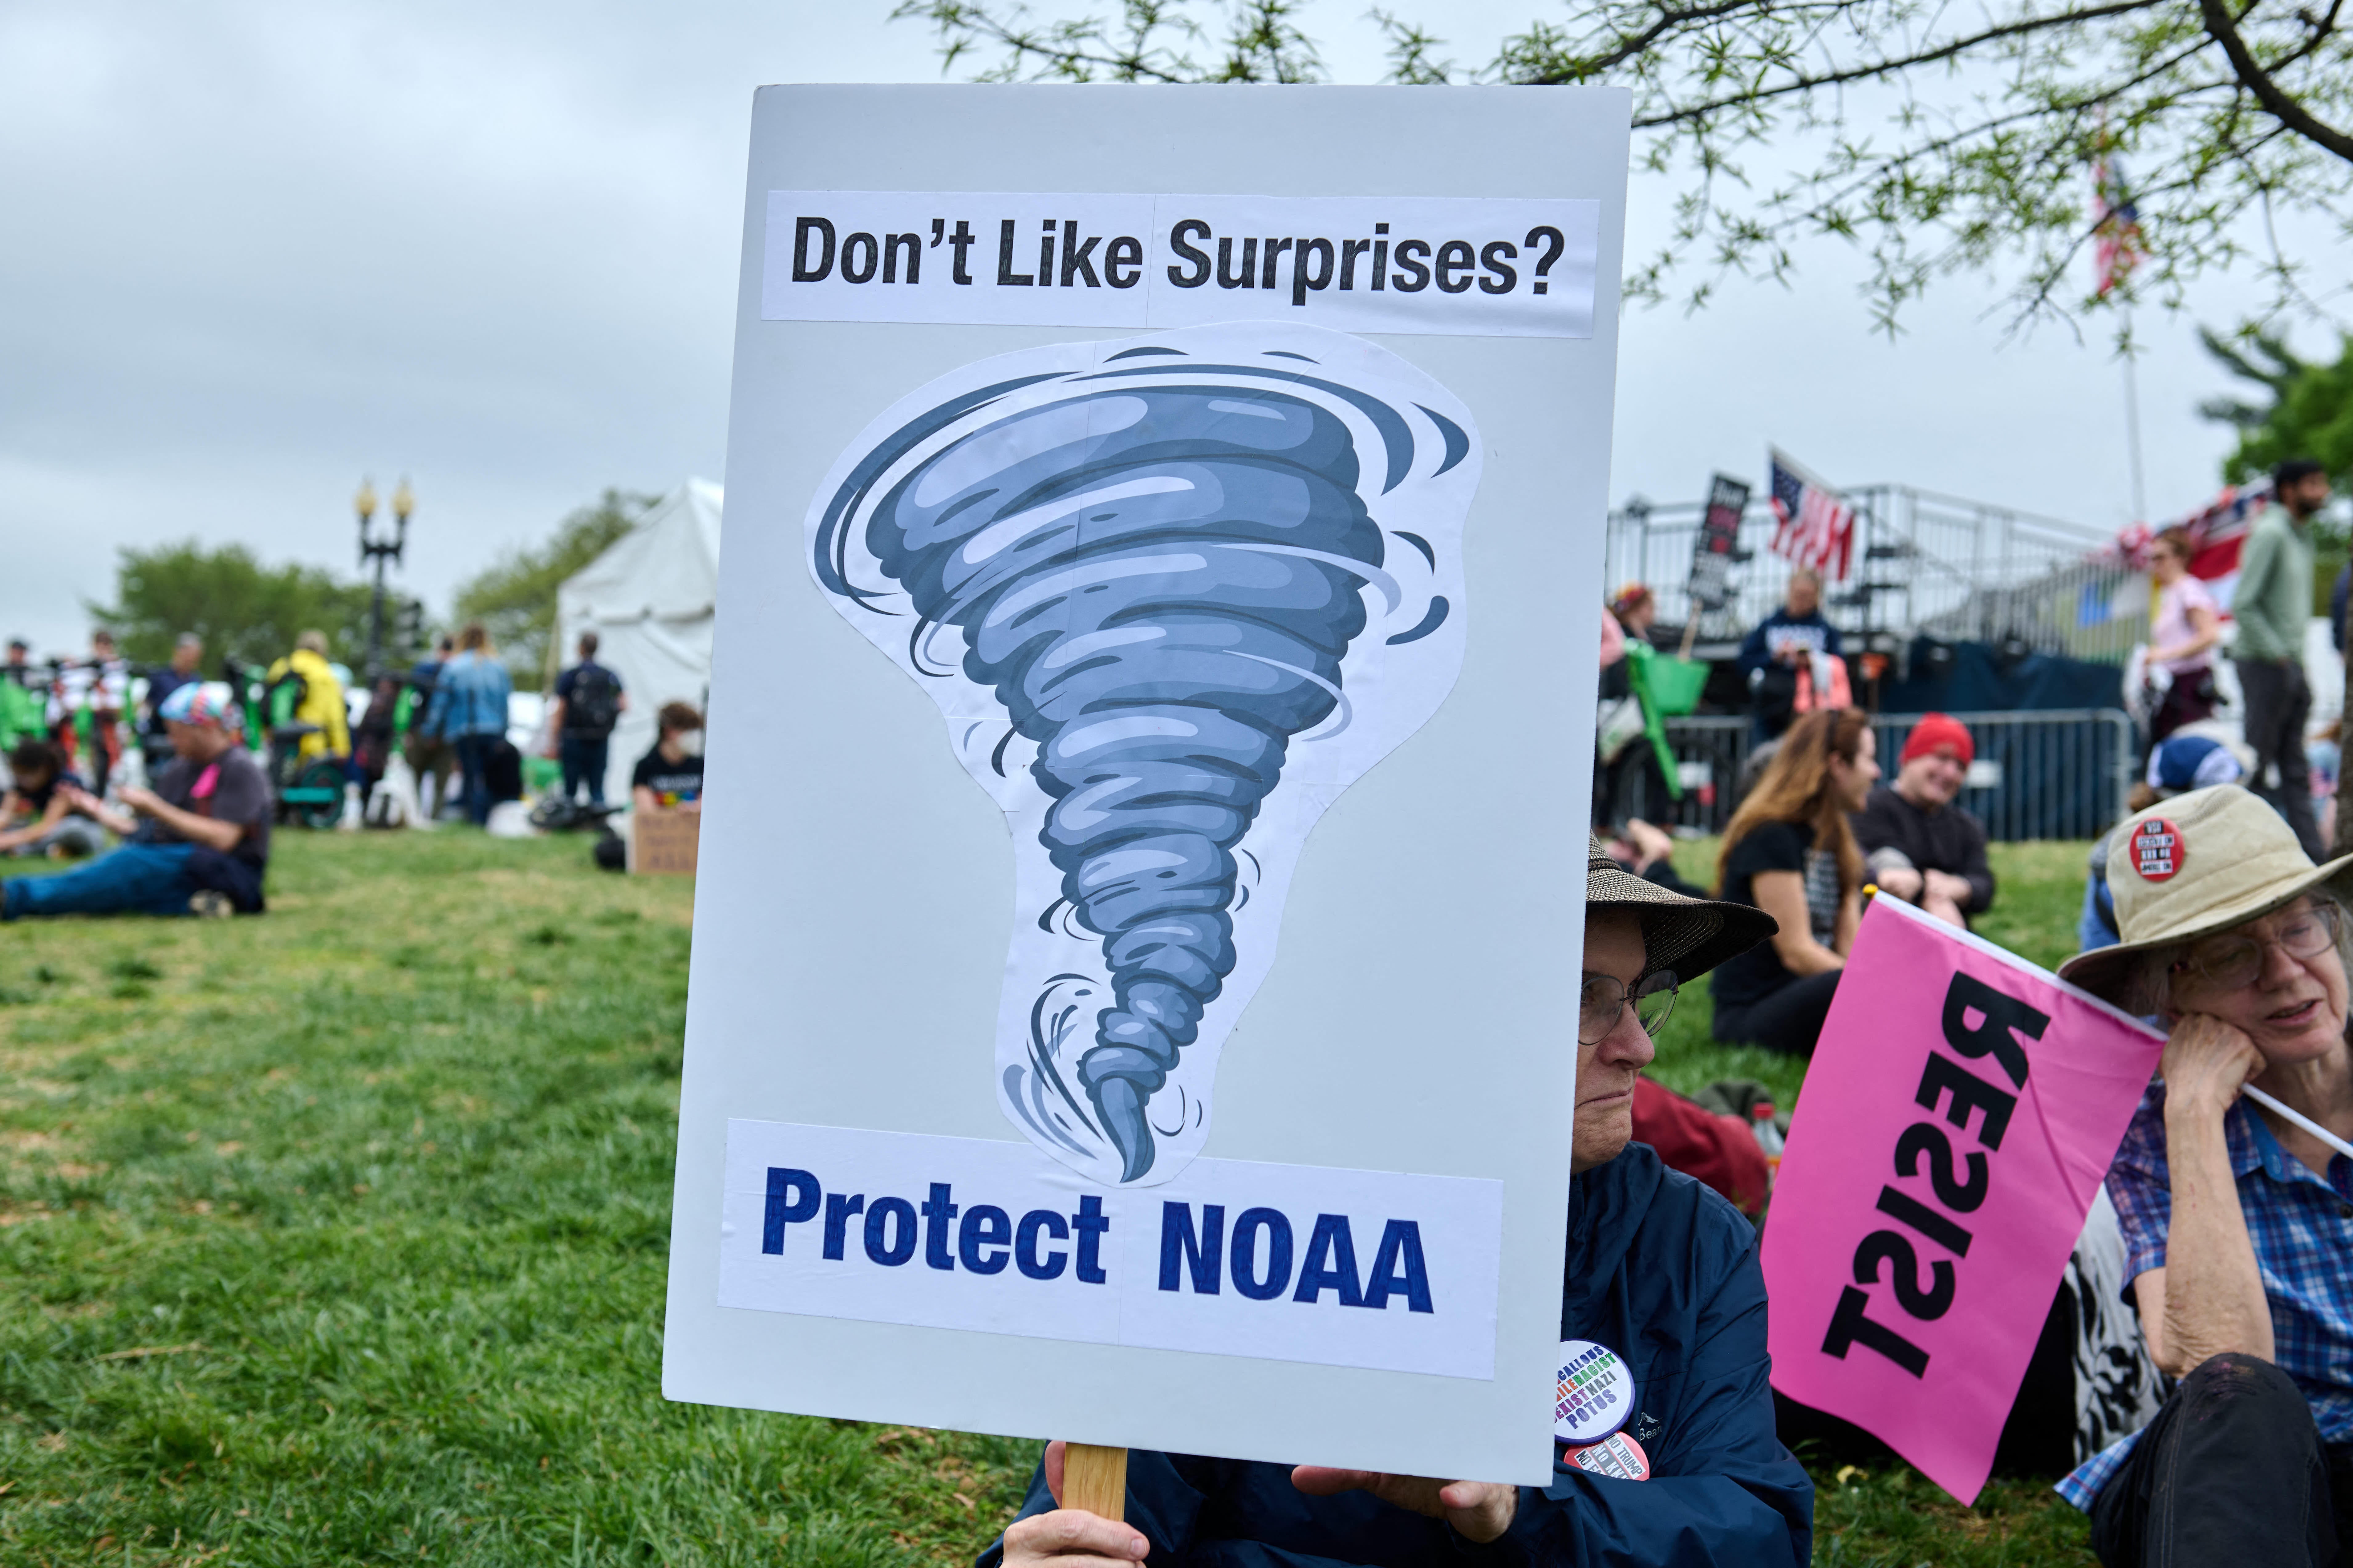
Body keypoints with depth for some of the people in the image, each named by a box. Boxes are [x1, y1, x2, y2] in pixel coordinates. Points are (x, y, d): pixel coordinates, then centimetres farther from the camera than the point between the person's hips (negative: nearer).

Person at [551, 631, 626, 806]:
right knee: (598, 788, 6)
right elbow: (624, 706, 0)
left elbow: (560, 712, -6)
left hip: (574, 739, -3)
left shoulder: (568, 676, -5)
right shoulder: (611, 676, 4)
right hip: (601, 740, 3)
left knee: (570, 788, 3)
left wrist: (555, 743, -1)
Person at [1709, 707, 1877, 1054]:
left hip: (1803, 999, 9)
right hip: (1749, 1013, -9)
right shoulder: (1770, 839, -9)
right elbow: (1797, 952, -14)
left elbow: (1852, 947, 10)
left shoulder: (1840, 844, 19)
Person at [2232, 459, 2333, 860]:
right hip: (2265, 664, -9)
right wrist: (2277, 654, -15)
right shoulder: (2269, 532, -12)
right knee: (2258, 765, -4)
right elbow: (2243, 605, -19)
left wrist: (2299, 658, 12)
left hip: (2292, 665, 9)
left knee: (2296, 770, 8)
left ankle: (2311, 853, 10)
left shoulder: (2303, 535, 15)